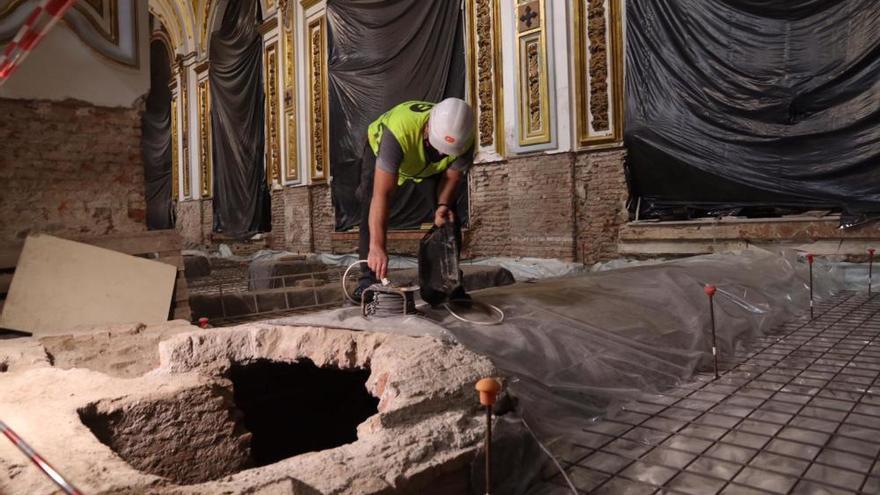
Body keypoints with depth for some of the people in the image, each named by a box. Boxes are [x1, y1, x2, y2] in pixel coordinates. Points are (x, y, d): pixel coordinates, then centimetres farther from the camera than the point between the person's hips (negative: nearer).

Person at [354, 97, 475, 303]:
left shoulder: (465, 140, -34)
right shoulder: (399, 130, -47)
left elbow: (452, 175, -14)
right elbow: (382, 194, -50)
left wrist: (443, 204, -34)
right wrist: (377, 246, -55)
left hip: (430, 167, 3)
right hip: (380, 150, -3)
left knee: (448, 216, -10)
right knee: (372, 211, -21)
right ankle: (368, 279, -11)